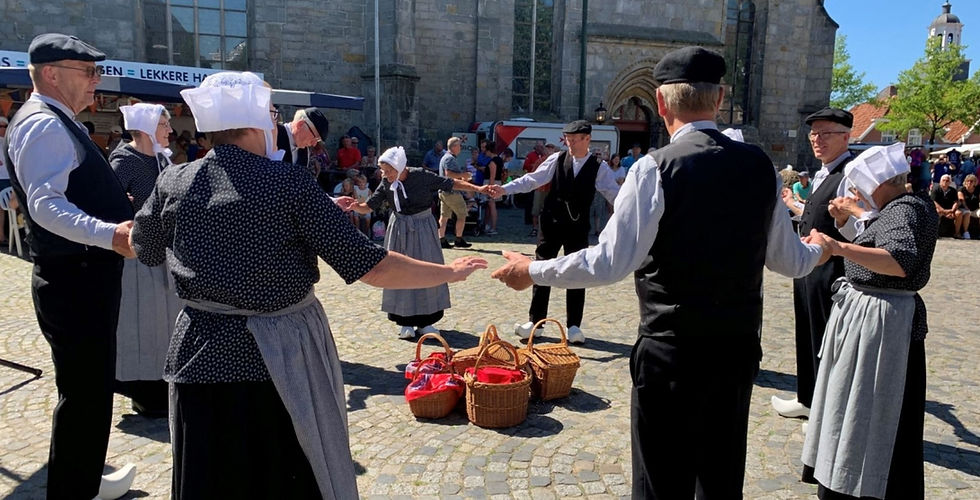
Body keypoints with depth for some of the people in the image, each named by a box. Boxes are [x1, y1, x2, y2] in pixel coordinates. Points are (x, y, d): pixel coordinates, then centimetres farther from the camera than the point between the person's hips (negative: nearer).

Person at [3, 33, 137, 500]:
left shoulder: (57, 123, 19)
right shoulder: (43, 124, -15)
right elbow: (47, 204, -28)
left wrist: (120, 224, 31)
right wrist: (109, 234, -41)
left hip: (85, 274, 11)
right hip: (73, 279, -11)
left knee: (91, 386, 20)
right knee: (82, 391, -2)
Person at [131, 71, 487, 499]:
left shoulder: (173, 182, -4)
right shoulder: (291, 183, -16)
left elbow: (142, 250, 16)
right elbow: (368, 266, -17)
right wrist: (449, 272, -7)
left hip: (203, 355, 4)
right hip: (282, 359, -3)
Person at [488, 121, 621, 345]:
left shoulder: (599, 167, -4)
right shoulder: (557, 159, -1)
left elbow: (614, 194, -7)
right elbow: (532, 179, -1)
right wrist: (505, 188, -10)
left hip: (578, 228, -1)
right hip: (552, 223, 1)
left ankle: (573, 326, 19)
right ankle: (535, 321, 17)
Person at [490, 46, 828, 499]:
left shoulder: (656, 168, -15)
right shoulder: (759, 165, 1)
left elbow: (610, 263, -20)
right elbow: (788, 261, 9)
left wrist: (533, 271, -6)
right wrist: (821, 249, 33)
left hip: (672, 352, -5)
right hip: (738, 348, 6)